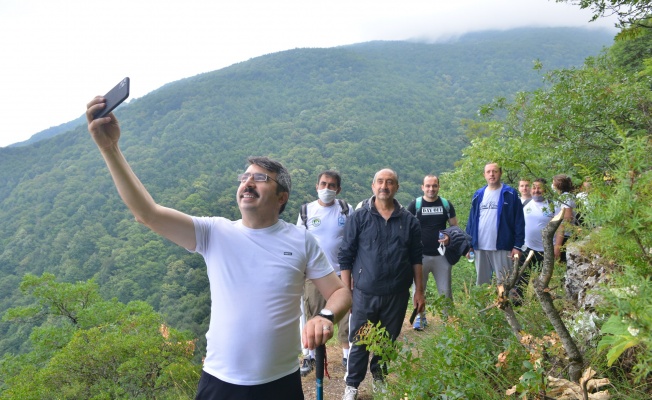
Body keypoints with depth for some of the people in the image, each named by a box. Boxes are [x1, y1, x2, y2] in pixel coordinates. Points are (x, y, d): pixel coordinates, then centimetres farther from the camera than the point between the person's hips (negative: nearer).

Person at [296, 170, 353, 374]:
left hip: (341, 273, 0)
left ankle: (347, 356, 23)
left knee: (345, 316, 6)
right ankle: (310, 357, 22)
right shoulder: (306, 210, 1)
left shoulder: (346, 210, -1)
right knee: (313, 317, 8)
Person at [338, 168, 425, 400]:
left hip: (397, 294, 2)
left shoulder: (409, 221, 2)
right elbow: (345, 256, -2)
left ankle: (379, 375, 39)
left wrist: (419, 291, 6)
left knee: (388, 341, 15)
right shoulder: (359, 218, -4)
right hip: (364, 294, -2)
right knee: (359, 341, 7)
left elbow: (416, 258, 7)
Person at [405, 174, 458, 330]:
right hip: (420, 255, -1)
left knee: (445, 290, 7)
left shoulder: (446, 204, 4)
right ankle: (420, 317, 25)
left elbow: (455, 227, 9)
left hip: (441, 255, 1)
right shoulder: (415, 205, -2)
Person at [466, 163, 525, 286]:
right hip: (480, 247, 4)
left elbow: (519, 222, -5)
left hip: (502, 247, -4)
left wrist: (517, 245, -10)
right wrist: (469, 244, 7)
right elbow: (471, 220, 11)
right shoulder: (478, 195, 9)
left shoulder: (510, 194, -2)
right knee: (481, 283, 14)